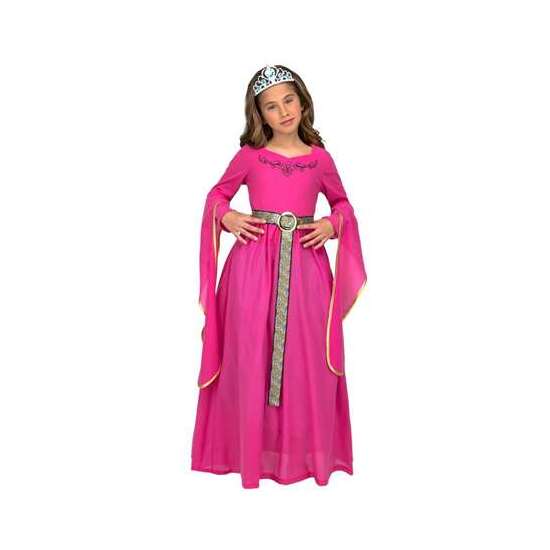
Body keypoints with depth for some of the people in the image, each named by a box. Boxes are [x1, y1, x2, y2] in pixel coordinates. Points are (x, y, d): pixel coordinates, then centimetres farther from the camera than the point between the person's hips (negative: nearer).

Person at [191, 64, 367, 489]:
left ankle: (306, 448, 21)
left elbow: (343, 203, 20)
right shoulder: (249, 155, 5)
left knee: (307, 355, 4)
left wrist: (331, 224, 0)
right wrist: (226, 216, -4)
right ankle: (253, 448, 19)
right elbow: (217, 194, 16)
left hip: (305, 262, 1)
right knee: (251, 355, 3)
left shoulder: (320, 159, 7)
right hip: (254, 259, -1)